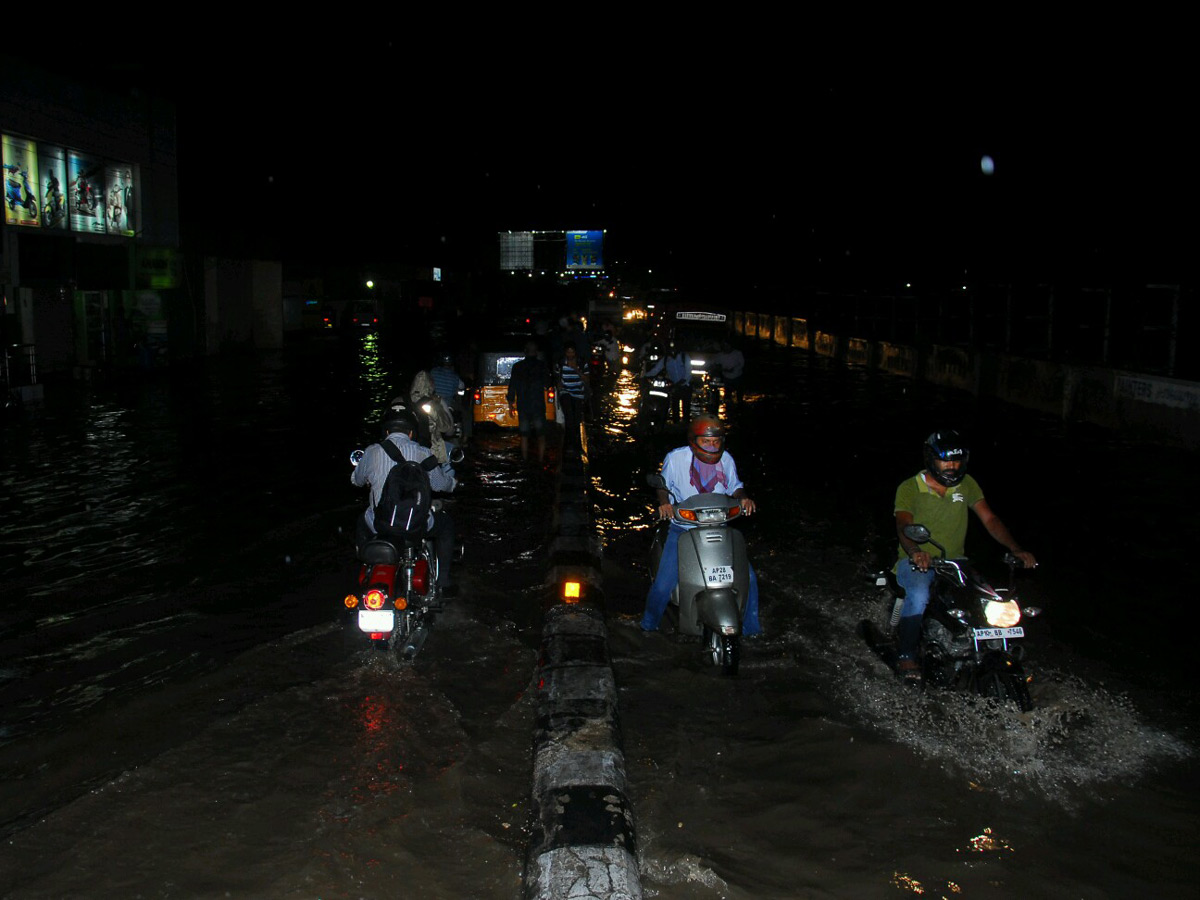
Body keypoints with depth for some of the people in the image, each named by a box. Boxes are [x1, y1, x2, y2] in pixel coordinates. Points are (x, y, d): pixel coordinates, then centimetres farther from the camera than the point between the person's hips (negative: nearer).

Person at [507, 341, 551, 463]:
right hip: (538, 405, -1)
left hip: (522, 406, 1)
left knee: (524, 435, 9)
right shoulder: (542, 365, -3)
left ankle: (525, 459, 9)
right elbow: (548, 384, 0)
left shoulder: (517, 366, 1)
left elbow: (512, 386, 2)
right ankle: (540, 460, -2)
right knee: (541, 434, 4)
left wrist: (510, 403, 8)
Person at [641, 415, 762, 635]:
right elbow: (663, 485, 4)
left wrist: (743, 498, -8)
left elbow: (735, 487, 15)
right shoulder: (676, 458, -9)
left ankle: (750, 626, 18)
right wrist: (664, 502, -18)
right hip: (683, 529, -3)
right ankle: (649, 623, 17)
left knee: (748, 578, -5)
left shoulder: (726, 460, 0)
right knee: (663, 584, -14)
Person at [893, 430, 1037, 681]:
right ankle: (905, 654, -16)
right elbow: (903, 525, -21)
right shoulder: (909, 488, -6)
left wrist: (1016, 549, -14)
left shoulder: (966, 484, 8)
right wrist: (915, 551, -43)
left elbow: (989, 519, 2)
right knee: (918, 597, -35)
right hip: (916, 561, -4)